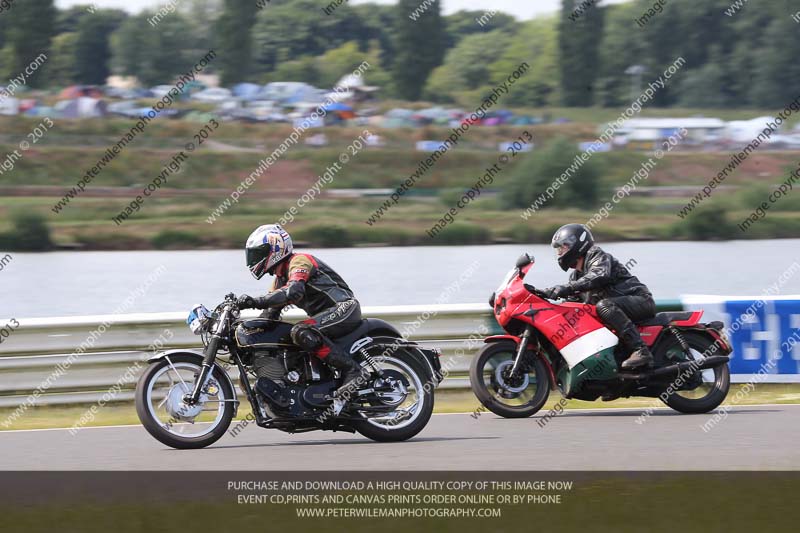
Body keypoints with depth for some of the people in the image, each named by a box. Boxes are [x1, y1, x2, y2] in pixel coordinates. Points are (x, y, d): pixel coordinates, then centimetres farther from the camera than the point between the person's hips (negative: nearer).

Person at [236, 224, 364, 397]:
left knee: (301, 333, -33)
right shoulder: (280, 279, 20)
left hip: (345, 307, -10)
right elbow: (270, 314, 21)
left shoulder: (299, 261, -11)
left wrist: (256, 301, -37)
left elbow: (294, 291, -31)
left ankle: (351, 369, -29)